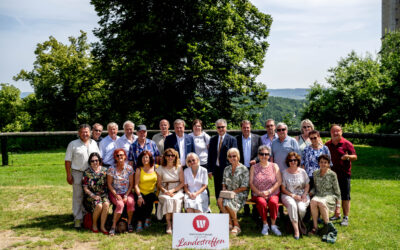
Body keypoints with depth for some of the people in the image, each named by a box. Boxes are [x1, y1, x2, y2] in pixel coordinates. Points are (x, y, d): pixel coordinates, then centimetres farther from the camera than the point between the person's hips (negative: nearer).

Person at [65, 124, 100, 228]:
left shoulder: (94, 143, 11)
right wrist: (68, 175, -8)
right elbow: (68, 161, -2)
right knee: (78, 196, 1)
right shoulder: (73, 144, 0)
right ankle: (78, 219, 8)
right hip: (78, 173, -3)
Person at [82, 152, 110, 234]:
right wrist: (93, 196, -14)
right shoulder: (87, 172, 1)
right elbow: (85, 188, 0)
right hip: (91, 195, -2)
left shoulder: (104, 170, 7)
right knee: (99, 205, -31)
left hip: (103, 194, 2)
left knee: (106, 204, -31)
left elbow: (107, 184, 11)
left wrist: (105, 194, -4)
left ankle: (102, 226, -19)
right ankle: (94, 225, -5)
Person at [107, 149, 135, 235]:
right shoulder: (111, 169, -4)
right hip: (115, 193, -1)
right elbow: (109, 184, -2)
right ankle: (113, 226, -19)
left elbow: (131, 184, 1)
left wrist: (126, 195, -11)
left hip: (127, 192, 1)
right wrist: (116, 195, -13)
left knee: (131, 202, -29)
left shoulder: (129, 168, -1)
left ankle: (129, 223, -9)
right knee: (120, 204, -31)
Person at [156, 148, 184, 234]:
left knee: (176, 199, -34)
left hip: (177, 191, 0)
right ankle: (168, 224, -31)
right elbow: (159, 184, 7)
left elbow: (182, 182, 3)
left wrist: (173, 190, -11)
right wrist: (165, 191, -12)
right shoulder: (160, 169, 7)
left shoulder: (179, 167, 7)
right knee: (167, 199, -33)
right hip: (165, 191, 0)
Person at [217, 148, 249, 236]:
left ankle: (236, 225, -12)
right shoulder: (226, 169, 14)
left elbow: (244, 187, -8)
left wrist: (233, 192, -16)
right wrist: (224, 190, -5)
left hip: (240, 194, -5)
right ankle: (229, 223, -14)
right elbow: (224, 183, 17)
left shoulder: (244, 169, -4)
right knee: (220, 200, -28)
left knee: (227, 202, -33)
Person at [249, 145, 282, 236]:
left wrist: (269, 191, -12)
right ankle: (265, 224, -13)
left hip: (273, 193, 0)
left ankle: (273, 225, -16)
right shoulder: (254, 167, 9)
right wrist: (259, 192, -12)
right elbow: (251, 183, 4)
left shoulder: (274, 166, 7)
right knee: (262, 202, -32)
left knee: (273, 202, -33)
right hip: (258, 194, 0)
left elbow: (279, 181, -1)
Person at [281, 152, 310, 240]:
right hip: (288, 195, -1)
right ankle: (296, 229, -30)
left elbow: (307, 186, 11)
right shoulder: (285, 173, 3)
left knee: (301, 208, -29)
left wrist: (304, 195, -8)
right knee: (292, 205, -35)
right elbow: (283, 189, 1)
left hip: (302, 195, 1)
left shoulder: (302, 171, 8)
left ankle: (301, 223, 5)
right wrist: (293, 195, -11)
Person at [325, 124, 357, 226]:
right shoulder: (327, 145, 9)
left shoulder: (346, 144, -3)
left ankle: (346, 218, 6)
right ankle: (337, 214, 26)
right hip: (331, 173, 4)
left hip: (344, 173, -4)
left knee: (345, 196, -1)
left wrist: (347, 157, -24)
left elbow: (355, 157, -3)